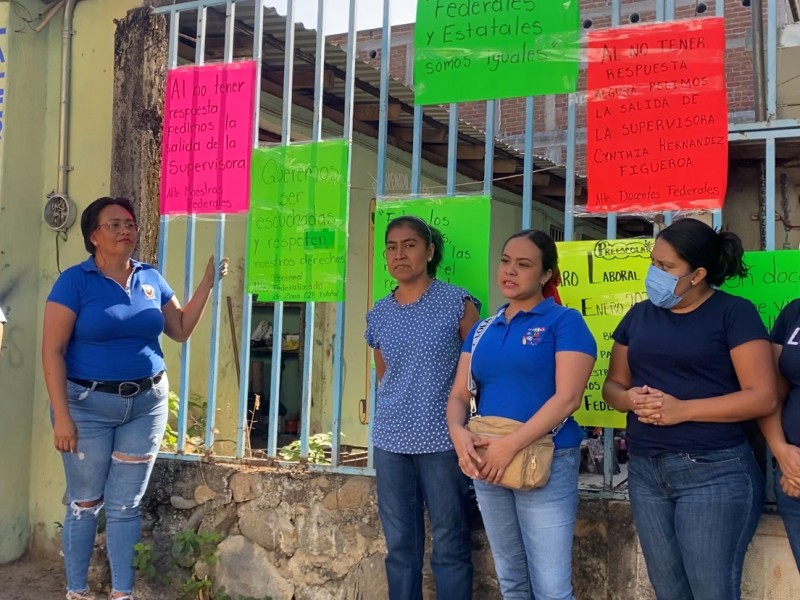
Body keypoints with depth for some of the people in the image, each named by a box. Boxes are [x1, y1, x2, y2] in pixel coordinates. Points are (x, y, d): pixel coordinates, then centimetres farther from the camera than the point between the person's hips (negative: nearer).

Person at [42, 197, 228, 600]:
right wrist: (61, 416, -17)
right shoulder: (75, 281, -9)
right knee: (85, 503, 6)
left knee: (126, 505, 8)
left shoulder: (151, 279, 6)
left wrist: (208, 282, 2)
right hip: (89, 404, -3)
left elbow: (181, 329, 12)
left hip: (146, 404, 4)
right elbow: (53, 351, -11)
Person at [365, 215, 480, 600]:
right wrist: (396, 414, 14)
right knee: (399, 546, 11)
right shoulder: (378, 315, 8)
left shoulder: (458, 303, -4)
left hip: (443, 440, -4)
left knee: (449, 546, 2)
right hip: (391, 441, 4)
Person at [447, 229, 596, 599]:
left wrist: (511, 445, -23)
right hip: (487, 465, 6)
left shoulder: (564, 322, -6)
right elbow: (459, 394, 9)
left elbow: (568, 397, -16)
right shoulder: (482, 330, 13)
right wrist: (458, 432, -14)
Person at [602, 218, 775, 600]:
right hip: (645, 473, 6)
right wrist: (630, 399, -8)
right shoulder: (640, 315, 12)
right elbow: (613, 385, 17)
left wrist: (682, 409, -19)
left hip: (714, 473, -6)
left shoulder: (734, 313, -5)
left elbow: (763, 397, -12)